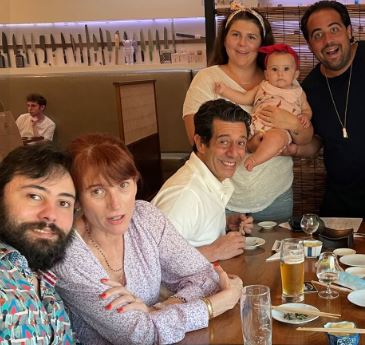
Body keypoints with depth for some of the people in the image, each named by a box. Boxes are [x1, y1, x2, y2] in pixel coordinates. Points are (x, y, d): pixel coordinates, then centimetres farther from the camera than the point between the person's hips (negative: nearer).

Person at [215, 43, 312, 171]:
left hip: (280, 129, -3)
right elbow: (244, 98, 21)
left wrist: (305, 116, 6)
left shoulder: (298, 92, 21)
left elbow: (307, 110, 30)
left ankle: (254, 159, -38)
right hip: (256, 125, 3)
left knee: (275, 136, -40)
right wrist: (224, 90, 11)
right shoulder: (263, 87, 23)